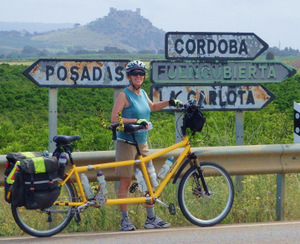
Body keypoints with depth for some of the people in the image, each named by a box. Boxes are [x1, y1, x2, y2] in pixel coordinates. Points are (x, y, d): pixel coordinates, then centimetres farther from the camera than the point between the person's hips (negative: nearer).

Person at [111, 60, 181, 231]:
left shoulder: (143, 93, 13)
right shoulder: (124, 95, -9)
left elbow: (152, 107, 33)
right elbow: (114, 119, -16)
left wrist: (169, 103, 21)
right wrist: (136, 121, -23)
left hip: (142, 143, 7)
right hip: (126, 143, -7)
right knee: (126, 180, -3)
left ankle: (151, 218, 12)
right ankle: (125, 219, 3)